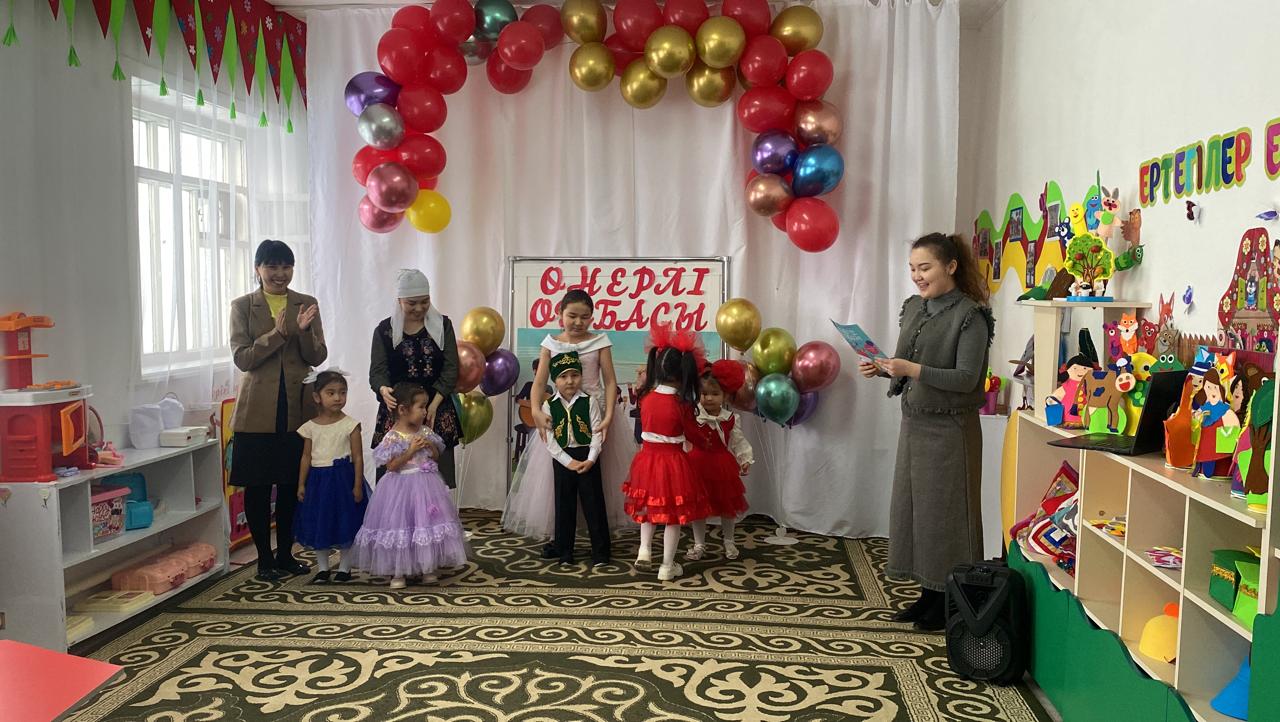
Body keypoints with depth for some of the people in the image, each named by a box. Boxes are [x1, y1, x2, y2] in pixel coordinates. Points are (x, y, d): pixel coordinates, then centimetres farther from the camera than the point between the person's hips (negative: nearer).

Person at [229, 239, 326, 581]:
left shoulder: (307, 304, 6)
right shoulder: (243, 306, 2)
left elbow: (318, 357, 1)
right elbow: (242, 358, -7)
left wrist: (304, 331, -18)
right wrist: (278, 333, -20)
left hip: (298, 408, 2)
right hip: (258, 410, -2)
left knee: (293, 485, 8)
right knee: (258, 486, 3)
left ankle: (285, 554, 22)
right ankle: (264, 558, 15)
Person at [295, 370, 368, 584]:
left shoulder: (350, 425, -6)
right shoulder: (310, 427, 3)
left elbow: (358, 457, -6)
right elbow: (306, 457, 8)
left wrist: (358, 485, -10)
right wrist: (301, 484, 5)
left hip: (343, 478, -3)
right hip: (318, 480, 3)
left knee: (345, 523, 4)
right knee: (318, 524, 9)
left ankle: (344, 567, 19)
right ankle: (322, 568, 23)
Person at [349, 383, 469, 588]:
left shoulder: (426, 432, 4)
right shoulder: (393, 437, -12)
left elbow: (437, 458, 12)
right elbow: (391, 466, -15)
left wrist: (431, 446, -7)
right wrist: (411, 450, -20)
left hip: (425, 486, 5)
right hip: (401, 488, -5)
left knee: (427, 524, 9)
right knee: (400, 524, 0)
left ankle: (427, 567, 23)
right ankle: (397, 572, 13)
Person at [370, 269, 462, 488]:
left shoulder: (442, 325, 6)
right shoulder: (384, 330, 5)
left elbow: (451, 369, 1)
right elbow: (377, 371, 1)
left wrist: (433, 406, -11)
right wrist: (383, 389, -24)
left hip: (437, 411, 1)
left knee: (436, 475, -3)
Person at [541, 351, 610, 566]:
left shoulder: (590, 402, -2)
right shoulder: (549, 405, -1)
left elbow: (597, 433, -5)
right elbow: (549, 439, -5)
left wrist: (591, 459, -15)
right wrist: (568, 461, -12)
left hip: (587, 457, -1)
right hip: (563, 459, 1)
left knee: (593, 503, 1)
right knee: (564, 504, 8)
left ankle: (600, 551, 9)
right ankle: (563, 550, 20)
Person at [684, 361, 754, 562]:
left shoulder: (731, 419, -7)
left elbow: (738, 441, 1)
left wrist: (746, 459, -6)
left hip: (722, 466, 1)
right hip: (698, 465, -1)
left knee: (727, 505, 14)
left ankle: (728, 542, 33)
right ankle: (699, 544, 23)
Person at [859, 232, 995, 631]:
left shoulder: (970, 315, -13)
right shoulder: (913, 307, 9)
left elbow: (966, 378, -19)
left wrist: (912, 369, -27)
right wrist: (882, 369, -4)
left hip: (949, 429, -7)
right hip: (914, 423, 7)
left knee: (944, 513, 1)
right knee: (912, 507, 12)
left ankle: (949, 601, 15)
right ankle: (928, 594, 25)